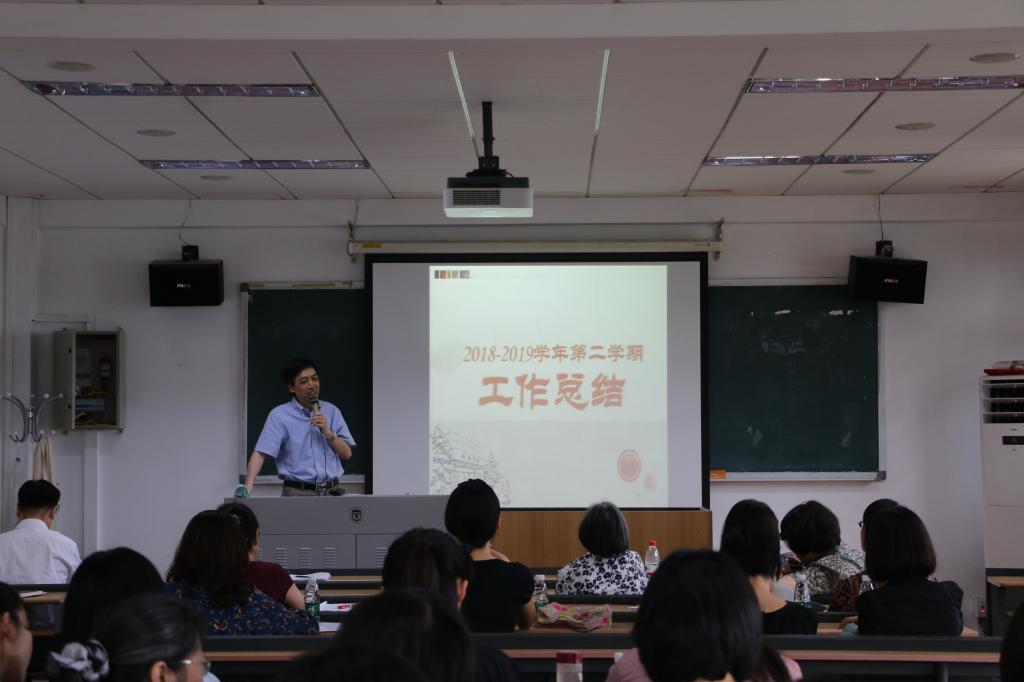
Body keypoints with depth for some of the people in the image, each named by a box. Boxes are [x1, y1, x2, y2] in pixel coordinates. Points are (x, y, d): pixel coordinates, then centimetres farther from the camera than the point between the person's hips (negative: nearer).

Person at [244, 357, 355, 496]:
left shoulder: (332, 411, 12)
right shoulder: (279, 415, 2)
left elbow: (346, 453, 10)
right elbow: (260, 453, -7)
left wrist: (327, 432, -6)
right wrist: (248, 486, -22)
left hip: (332, 491, 2)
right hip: (298, 493, -2)